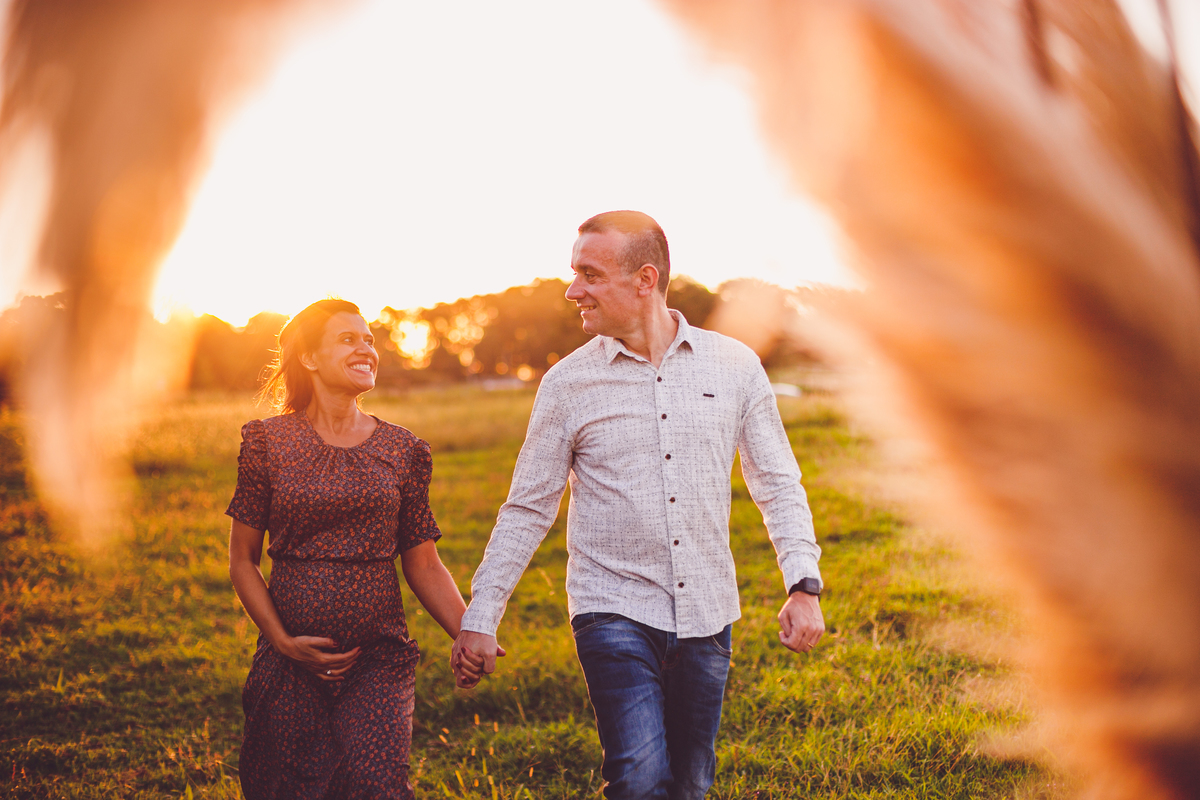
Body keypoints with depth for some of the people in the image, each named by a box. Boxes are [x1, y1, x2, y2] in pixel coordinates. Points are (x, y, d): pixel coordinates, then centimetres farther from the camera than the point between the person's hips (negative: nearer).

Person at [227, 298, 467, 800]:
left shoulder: (402, 450, 5)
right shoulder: (269, 441, 1)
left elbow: (423, 563, 8)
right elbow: (242, 559, 5)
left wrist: (469, 635, -7)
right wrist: (282, 641, -6)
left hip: (379, 657, 0)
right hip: (292, 663, 0)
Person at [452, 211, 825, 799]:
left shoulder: (734, 366, 1)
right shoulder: (568, 383, -1)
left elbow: (778, 485, 6)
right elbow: (527, 509, 4)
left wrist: (804, 586, -6)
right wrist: (479, 619, 1)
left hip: (707, 617, 2)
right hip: (614, 612, -2)